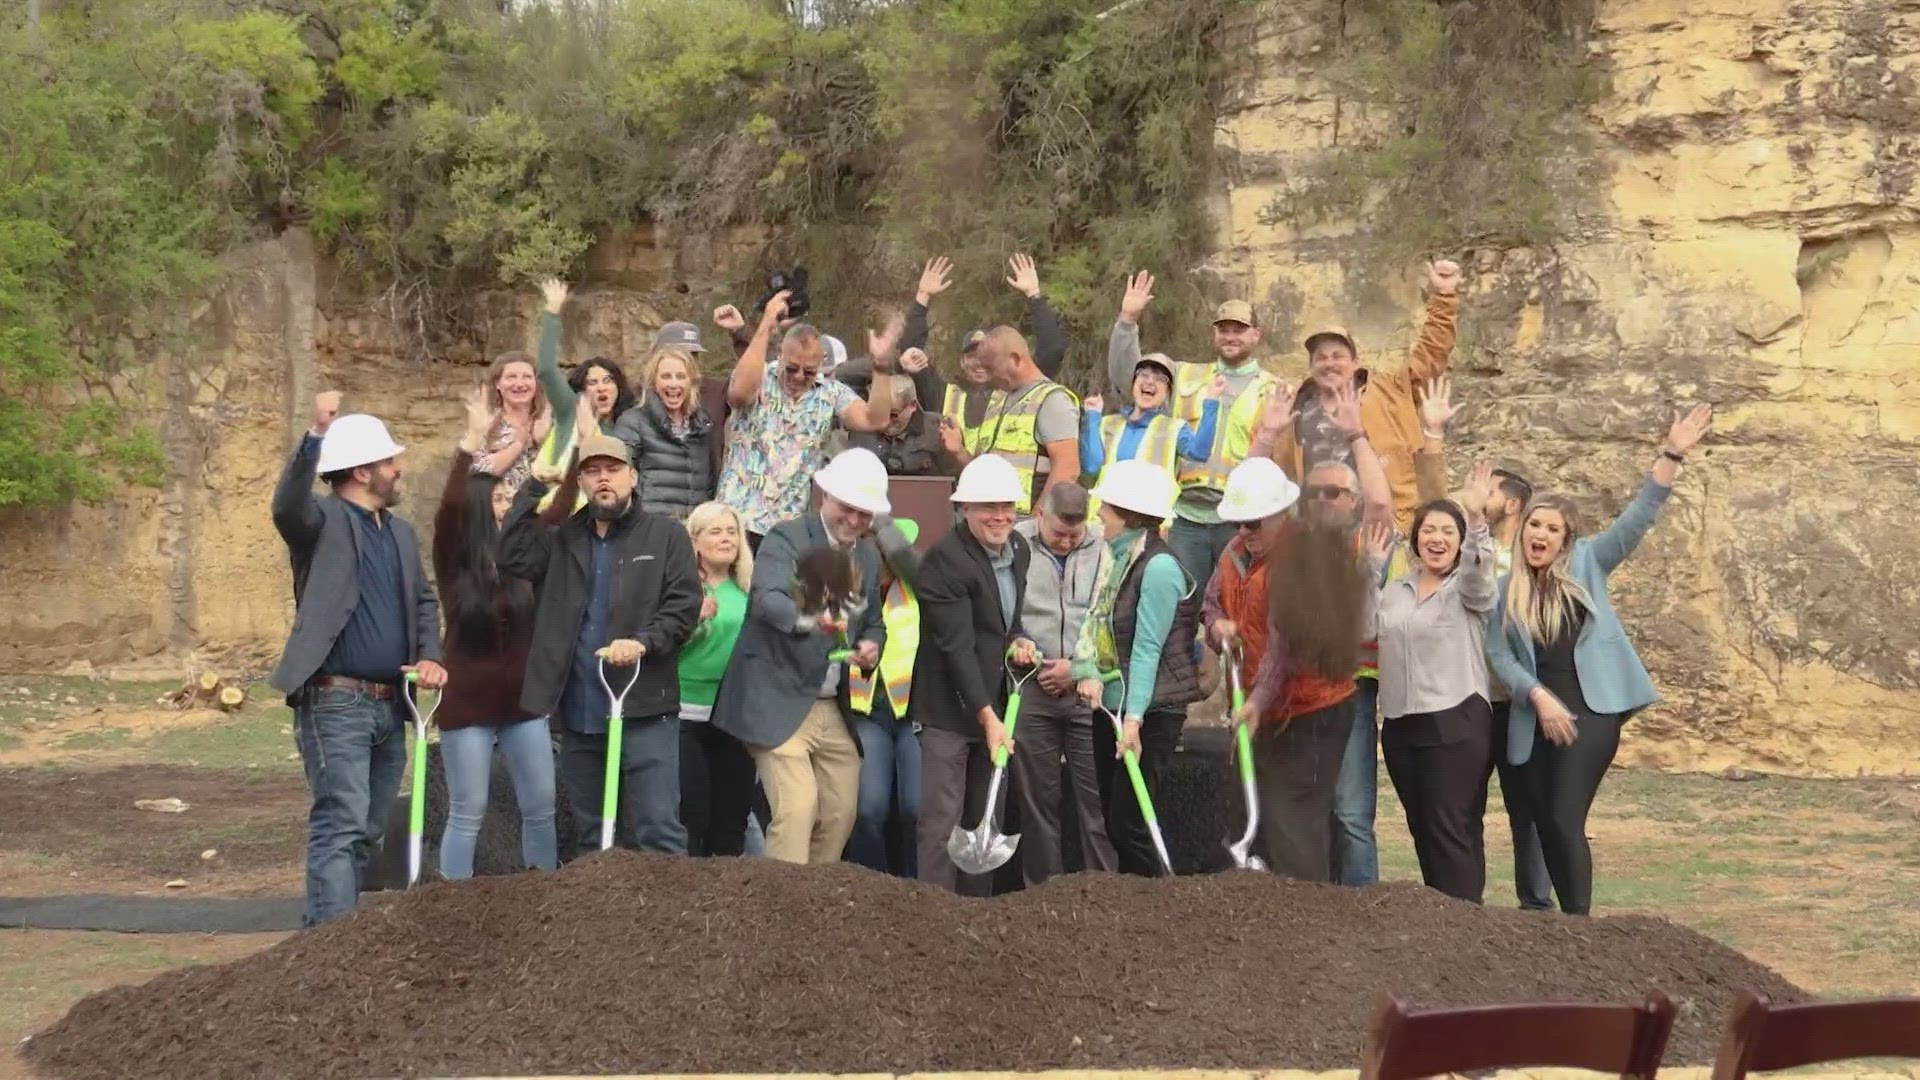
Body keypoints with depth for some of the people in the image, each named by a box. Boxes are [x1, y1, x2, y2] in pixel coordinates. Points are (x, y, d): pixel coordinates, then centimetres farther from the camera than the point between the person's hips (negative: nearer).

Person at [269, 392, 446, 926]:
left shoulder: (400, 532, 17)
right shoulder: (325, 521, -7)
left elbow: (424, 599, 24)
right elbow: (288, 506, -29)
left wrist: (429, 656, 6)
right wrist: (315, 436, -40)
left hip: (390, 705, 8)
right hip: (336, 704, -8)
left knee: (367, 832, 12)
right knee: (341, 825, -14)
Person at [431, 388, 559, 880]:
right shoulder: (455, 563, -7)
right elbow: (449, 508, -24)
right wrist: (472, 439, -27)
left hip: (523, 701, 4)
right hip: (467, 704, -4)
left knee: (540, 809, 8)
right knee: (467, 815, 2)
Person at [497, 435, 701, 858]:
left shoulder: (666, 534, 4)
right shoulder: (563, 539, 15)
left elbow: (684, 604, -5)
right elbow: (513, 557, -2)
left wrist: (643, 641, -21)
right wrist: (534, 489, -2)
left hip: (645, 708, -4)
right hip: (578, 712, 5)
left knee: (657, 829, -9)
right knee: (591, 835, 13)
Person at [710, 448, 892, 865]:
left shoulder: (869, 556, 12)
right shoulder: (786, 538, -10)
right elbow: (768, 599, -27)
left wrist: (871, 644, -2)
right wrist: (810, 618, -49)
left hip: (836, 708, 7)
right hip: (780, 702, -7)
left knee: (841, 814, 7)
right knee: (797, 809, -16)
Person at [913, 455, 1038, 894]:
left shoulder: (1019, 550, 7)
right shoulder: (945, 558, -18)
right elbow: (956, 645, -21)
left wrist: (1018, 641, 0)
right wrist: (987, 715, -22)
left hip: (994, 702, 8)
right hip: (950, 708, -8)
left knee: (984, 818, 12)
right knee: (941, 820, -6)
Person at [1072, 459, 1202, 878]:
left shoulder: (1159, 565, -15)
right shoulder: (1119, 559, 12)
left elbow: (1147, 649, -19)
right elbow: (1094, 623, 8)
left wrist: (1134, 718, -22)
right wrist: (1088, 672, -11)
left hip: (1151, 713, -9)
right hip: (1110, 705, 9)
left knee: (1128, 822, -9)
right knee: (1113, 820, 12)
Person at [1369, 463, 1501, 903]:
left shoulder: (1469, 590, -2)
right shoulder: (1395, 590, 14)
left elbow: (1480, 571, -23)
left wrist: (1477, 519, -39)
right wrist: (1371, 566, 9)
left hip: (1457, 724, -6)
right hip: (1400, 725, 6)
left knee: (1452, 830, -6)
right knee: (1422, 829, 12)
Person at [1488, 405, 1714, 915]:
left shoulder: (1586, 564, 4)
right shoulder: (1505, 590, 7)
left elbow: (1637, 517, -2)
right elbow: (1498, 655, 2)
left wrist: (1671, 455, -10)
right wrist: (1539, 697, -12)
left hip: (1591, 710, -3)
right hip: (1537, 718, 3)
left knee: (1565, 820, -13)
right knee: (1546, 827, 5)